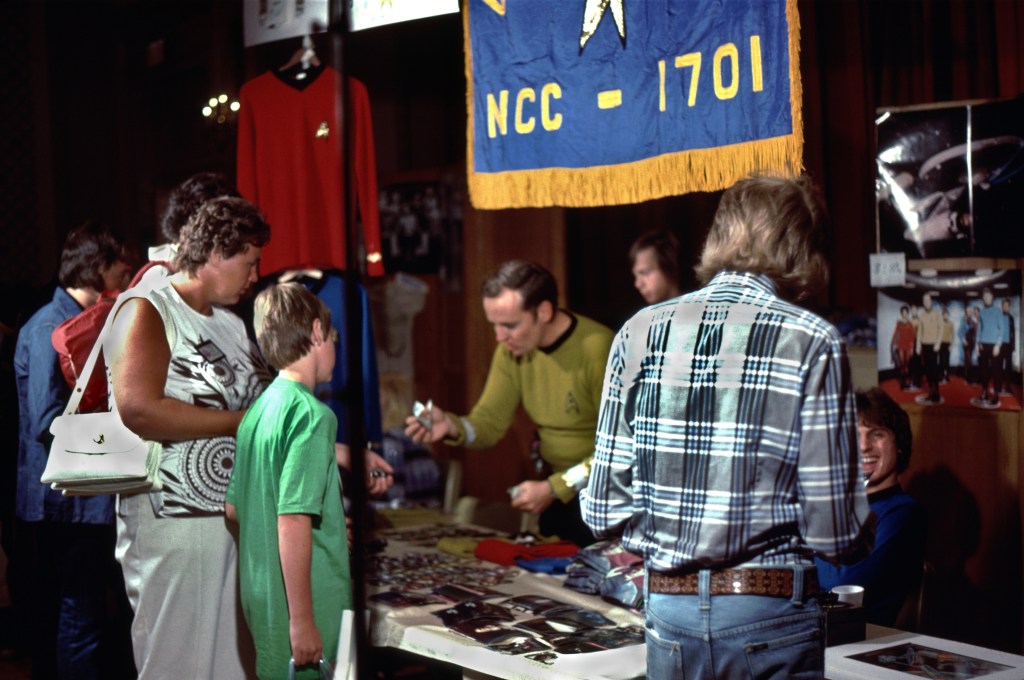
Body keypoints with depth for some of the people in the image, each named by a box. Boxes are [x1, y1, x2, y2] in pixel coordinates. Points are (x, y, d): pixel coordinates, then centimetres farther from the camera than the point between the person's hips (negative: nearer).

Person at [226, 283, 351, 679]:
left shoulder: (257, 410, 9)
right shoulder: (312, 413, -16)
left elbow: (233, 508, 16)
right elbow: (292, 522, -23)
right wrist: (302, 621, -21)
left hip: (261, 599, 8)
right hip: (304, 603, -8)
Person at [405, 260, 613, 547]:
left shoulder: (596, 348, -23)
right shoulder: (511, 349, -1)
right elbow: (489, 422, -2)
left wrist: (553, 489, -21)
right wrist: (451, 426, -23)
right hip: (559, 486, 6)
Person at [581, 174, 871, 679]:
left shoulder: (639, 333, 0)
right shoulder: (813, 344, -10)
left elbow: (605, 512, 0)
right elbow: (836, 535, -11)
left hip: (668, 614, 3)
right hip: (771, 618, -3)